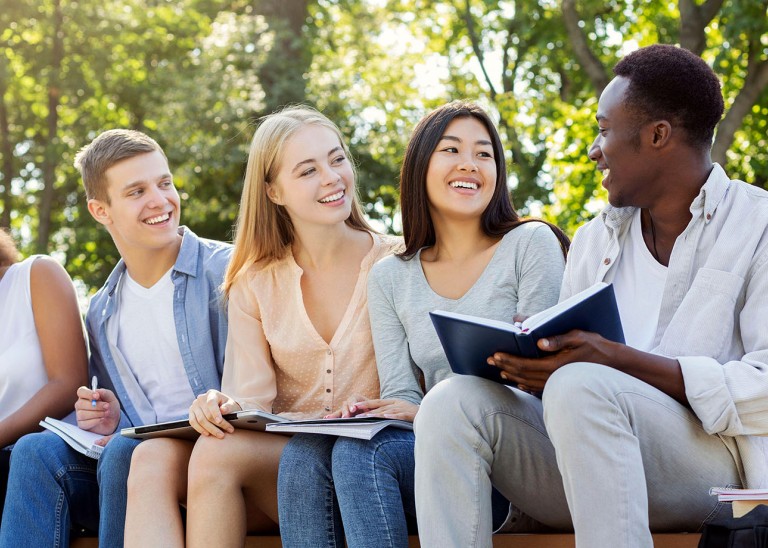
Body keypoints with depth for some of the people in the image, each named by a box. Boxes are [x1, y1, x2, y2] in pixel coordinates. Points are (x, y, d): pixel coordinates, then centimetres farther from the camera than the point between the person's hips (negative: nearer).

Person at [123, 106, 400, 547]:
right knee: (153, 458, -26)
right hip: (277, 455, 3)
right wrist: (227, 408, -23)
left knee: (220, 453, -30)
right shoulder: (253, 284, 12)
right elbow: (253, 396, 1)